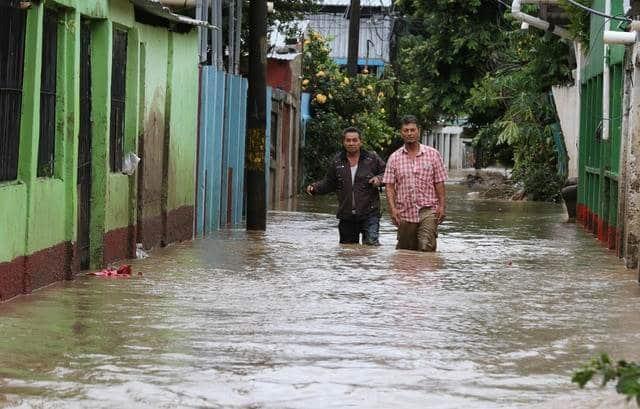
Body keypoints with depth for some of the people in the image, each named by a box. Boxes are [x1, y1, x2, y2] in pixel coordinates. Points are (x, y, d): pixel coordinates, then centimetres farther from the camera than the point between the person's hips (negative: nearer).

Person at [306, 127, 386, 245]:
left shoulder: (372, 159, 0)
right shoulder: (337, 161, 8)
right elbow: (328, 183, 14)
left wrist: (379, 179, -12)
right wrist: (314, 188, -3)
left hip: (369, 214, -3)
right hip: (346, 216, 4)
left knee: (371, 243, -18)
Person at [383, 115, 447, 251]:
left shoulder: (433, 154, 5)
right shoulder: (394, 158, 7)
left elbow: (439, 183, 5)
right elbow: (389, 185, 3)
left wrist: (442, 206, -4)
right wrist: (393, 208, -8)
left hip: (428, 210, -2)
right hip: (404, 213, 2)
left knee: (426, 247, -18)